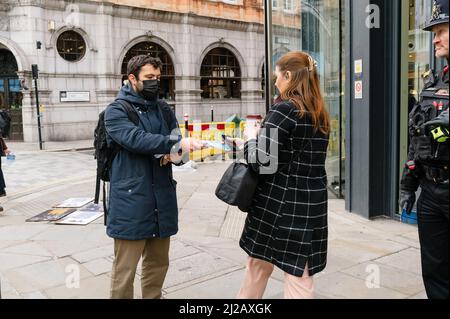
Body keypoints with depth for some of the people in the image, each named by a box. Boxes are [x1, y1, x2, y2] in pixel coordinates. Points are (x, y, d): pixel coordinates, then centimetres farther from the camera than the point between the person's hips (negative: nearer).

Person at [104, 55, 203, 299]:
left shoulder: (163, 109, 15)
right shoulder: (116, 111, -3)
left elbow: (177, 145, 11)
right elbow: (136, 139, -20)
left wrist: (174, 155, -12)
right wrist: (175, 143, -29)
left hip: (162, 197, 6)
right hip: (130, 199, -5)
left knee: (158, 263, 16)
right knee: (125, 269, 1)